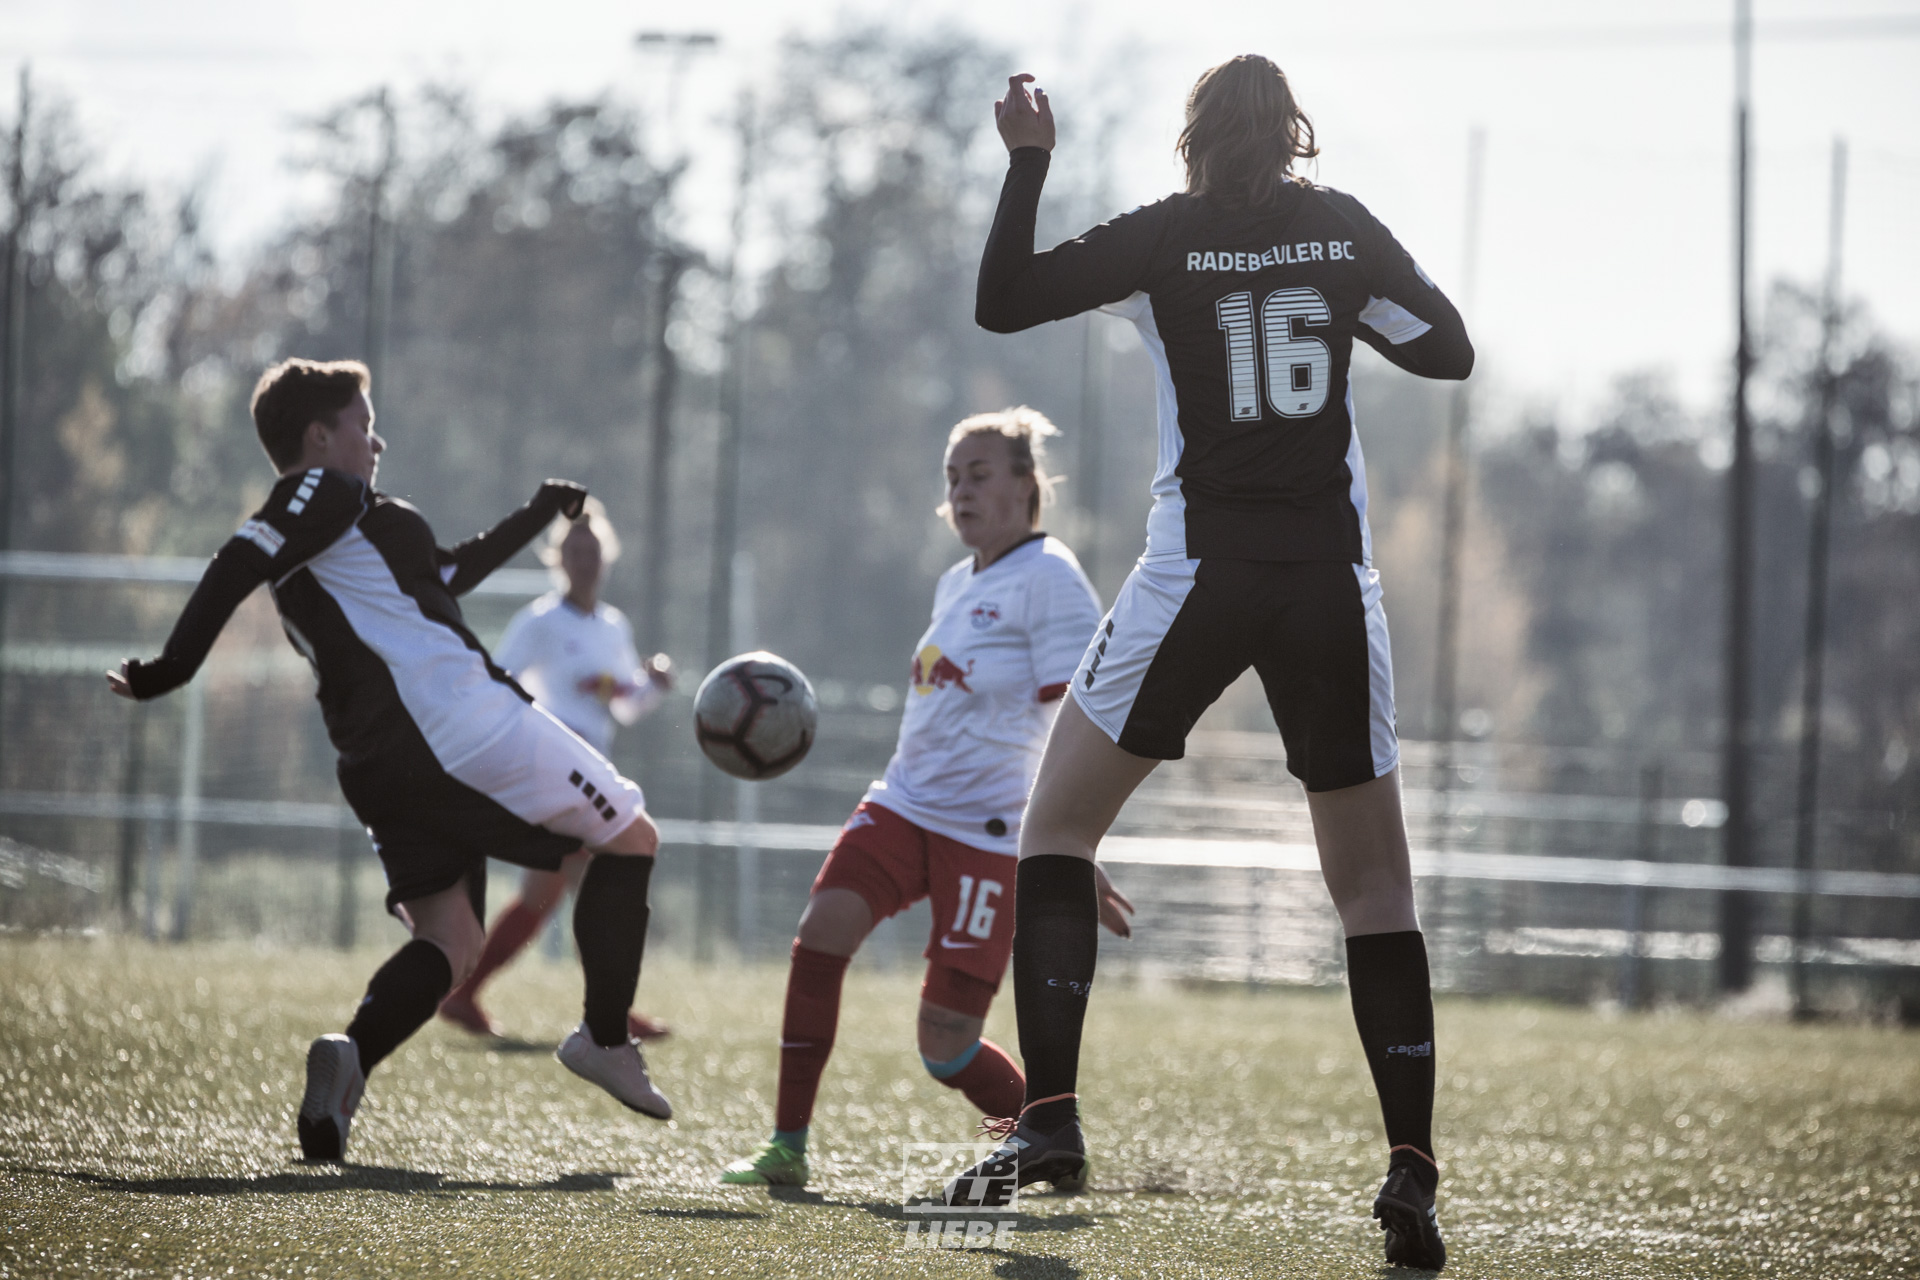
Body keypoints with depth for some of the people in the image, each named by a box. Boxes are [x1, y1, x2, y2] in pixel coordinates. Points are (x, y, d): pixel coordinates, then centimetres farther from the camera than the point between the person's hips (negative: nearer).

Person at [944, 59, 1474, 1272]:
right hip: (1332, 583, 2)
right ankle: (1411, 1168, -2)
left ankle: (1050, 1114, -4)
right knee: (1374, 880, 9)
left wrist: (1029, 162, 2)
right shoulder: (1343, 228, 5)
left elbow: (1001, 301, -3)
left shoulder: (1167, 239, -3)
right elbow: (1450, 349, 11)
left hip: (1200, 576, -2)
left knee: (1057, 824, 11)